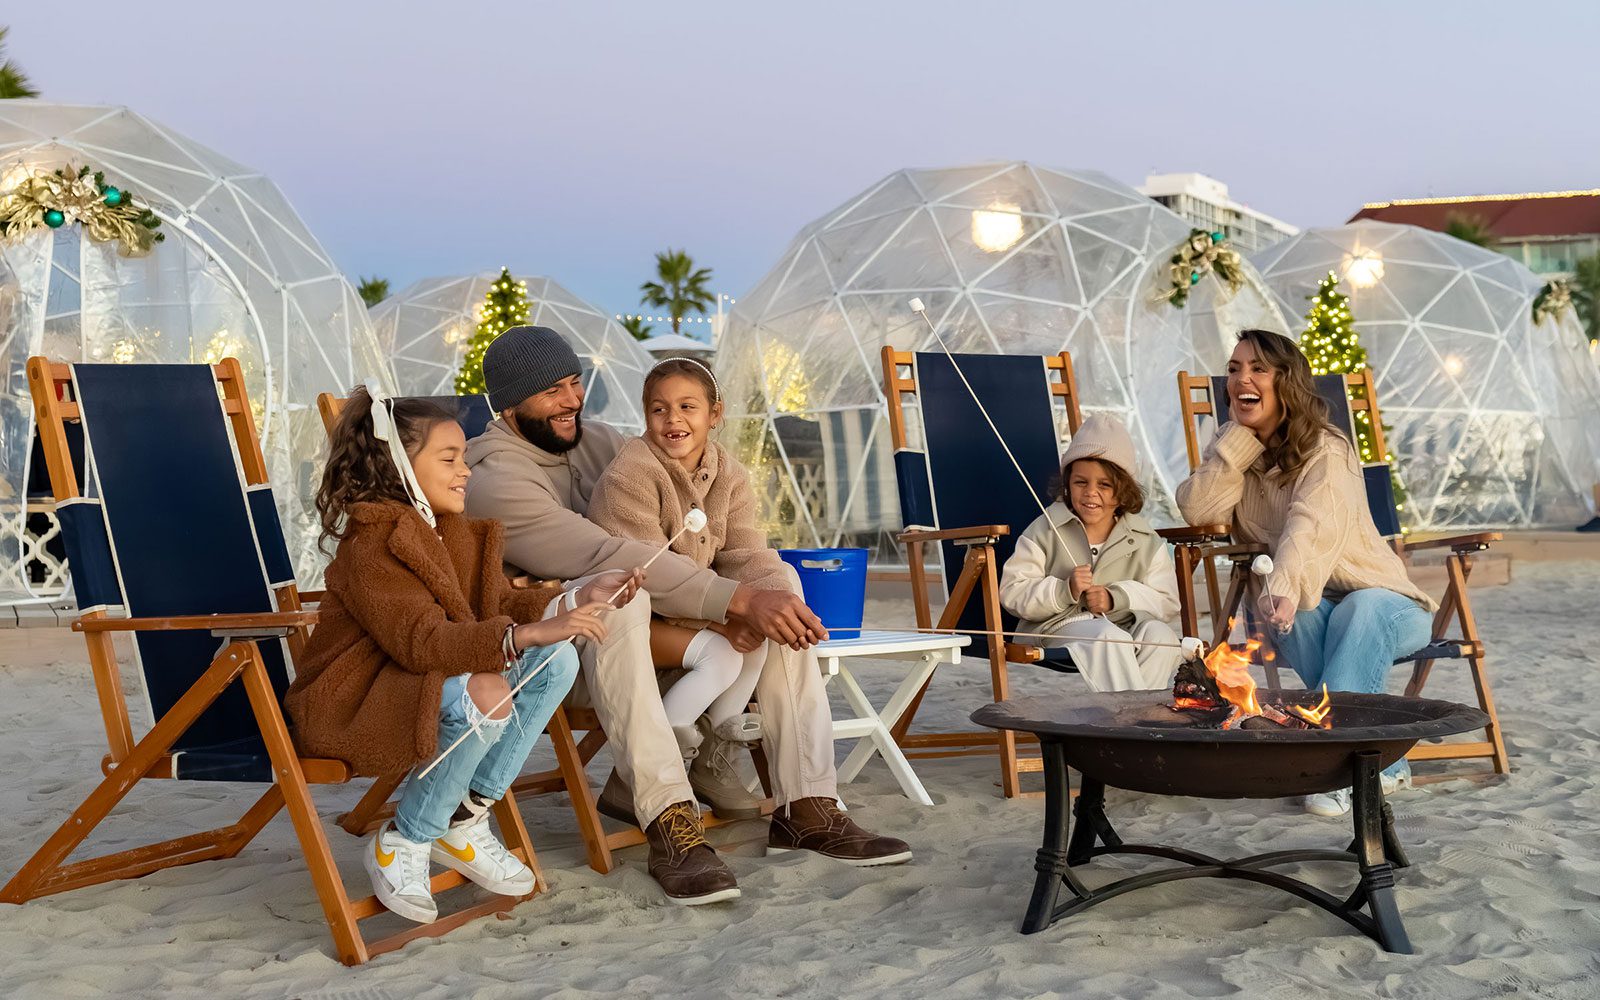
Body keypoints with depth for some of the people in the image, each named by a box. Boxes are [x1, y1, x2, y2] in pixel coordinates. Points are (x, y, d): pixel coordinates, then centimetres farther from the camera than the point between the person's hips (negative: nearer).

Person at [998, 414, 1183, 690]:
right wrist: (1065, 591, -18)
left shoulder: (1144, 540, 10)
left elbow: (1167, 603, 5)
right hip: (1057, 628, -3)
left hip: (1125, 627, 3)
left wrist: (1118, 598, -13)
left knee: (1159, 636, -28)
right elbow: (1012, 592, -1)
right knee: (1109, 638, -34)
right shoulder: (1045, 530, 3)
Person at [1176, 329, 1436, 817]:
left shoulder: (1326, 451, -16)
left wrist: (1283, 587, -56)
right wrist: (1239, 438, -17)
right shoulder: (1234, 447, 4)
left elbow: (1312, 525, -37)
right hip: (1308, 604, 4)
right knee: (1297, 613, -32)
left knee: (1360, 611, -38)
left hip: (1380, 599, -4)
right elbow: (1195, 511, -14)